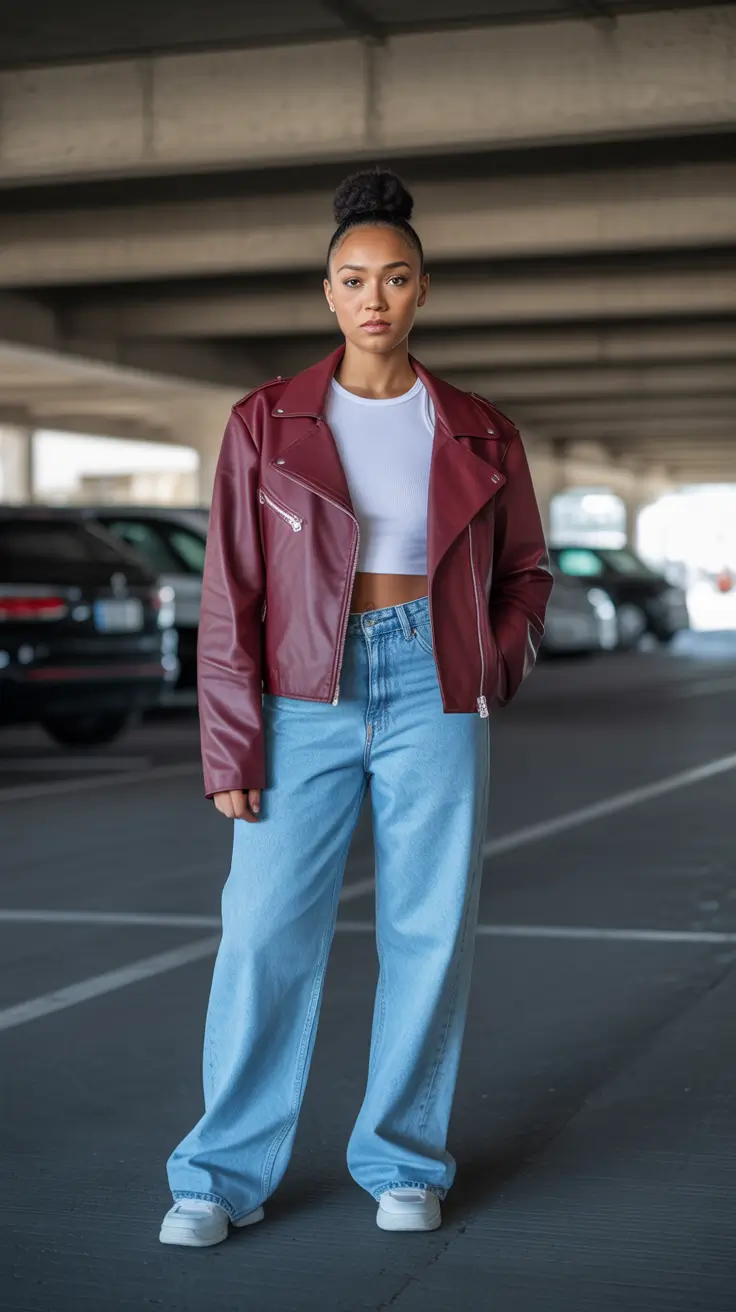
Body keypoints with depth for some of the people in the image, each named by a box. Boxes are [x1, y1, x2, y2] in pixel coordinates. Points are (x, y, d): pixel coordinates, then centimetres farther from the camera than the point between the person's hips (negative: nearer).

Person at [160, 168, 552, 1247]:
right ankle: (225, 1175, 8)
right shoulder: (267, 424, 0)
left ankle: (402, 1160, 20)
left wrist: (490, 680, 0)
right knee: (266, 936, -5)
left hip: (434, 698, 1)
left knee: (429, 936, 3)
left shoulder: (478, 435, 5)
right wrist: (231, 752, -7)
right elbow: (230, 595, -2)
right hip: (306, 701, -1)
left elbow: (525, 574, 16)